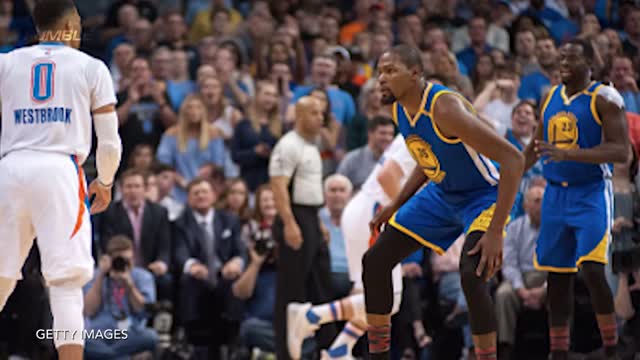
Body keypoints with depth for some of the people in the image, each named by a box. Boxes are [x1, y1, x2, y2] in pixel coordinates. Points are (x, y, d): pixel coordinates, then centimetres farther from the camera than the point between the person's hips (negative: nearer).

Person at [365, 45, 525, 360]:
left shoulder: (445, 108, -32)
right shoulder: (399, 109, -5)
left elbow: (513, 159, -34)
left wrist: (495, 231, -36)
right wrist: (396, 205, 10)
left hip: (483, 195, -9)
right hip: (441, 194, 9)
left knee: (472, 276, -32)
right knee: (374, 261, 7)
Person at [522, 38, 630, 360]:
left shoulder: (604, 99, -9)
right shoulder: (551, 98, 11)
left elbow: (620, 151, -19)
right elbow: (536, 146, 24)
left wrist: (568, 154, -28)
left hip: (592, 194, -6)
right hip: (556, 194, 6)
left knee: (592, 270, -18)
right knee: (557, 276, 7)